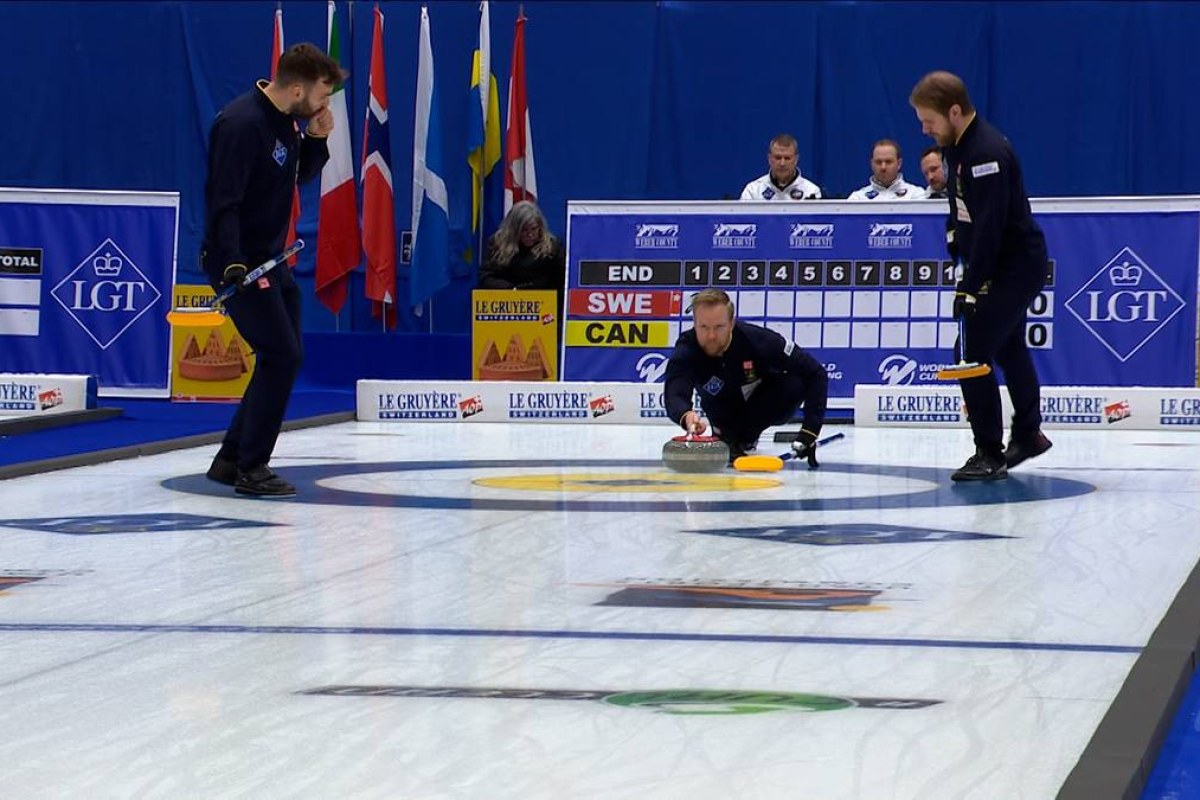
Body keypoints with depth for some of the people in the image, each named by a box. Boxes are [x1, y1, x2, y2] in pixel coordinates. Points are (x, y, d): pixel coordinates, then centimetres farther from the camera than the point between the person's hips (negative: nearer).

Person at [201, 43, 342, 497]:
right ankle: (251, 468, -6)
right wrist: (233, 264, -33)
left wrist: (316, 140, -1)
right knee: (281, 357, -13)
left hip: (271, 260, 10)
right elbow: (223, 200, -25)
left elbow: (300, 176, 18)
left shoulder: (286, 120, 7)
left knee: (282, 359, 12)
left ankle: (232, 460, 20)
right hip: (239, 262, -10)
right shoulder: (243, 124, -21)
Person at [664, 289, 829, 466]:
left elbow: (816, 374, -28)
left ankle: (744, 435, -9)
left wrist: (810, 431, -35)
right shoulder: (686, 350, -32)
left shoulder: (757, 339, -34)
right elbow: (674, 394, -49)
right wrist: (686, 416, -74)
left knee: (794, 384, -28)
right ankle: (728, 434, -1)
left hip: (764, 408, -1)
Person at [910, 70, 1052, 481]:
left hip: (1015, 266, -10)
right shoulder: (957, 146, 6)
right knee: (1008, 347, 21)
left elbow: (989, 227, -28)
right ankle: (1027, 434, 37)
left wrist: (971, 287, -27)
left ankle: (989, 453, -6)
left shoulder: (987, 152, -25)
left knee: (972, 353, -13)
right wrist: (959, 256, 14)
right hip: (1002, 265, 10)